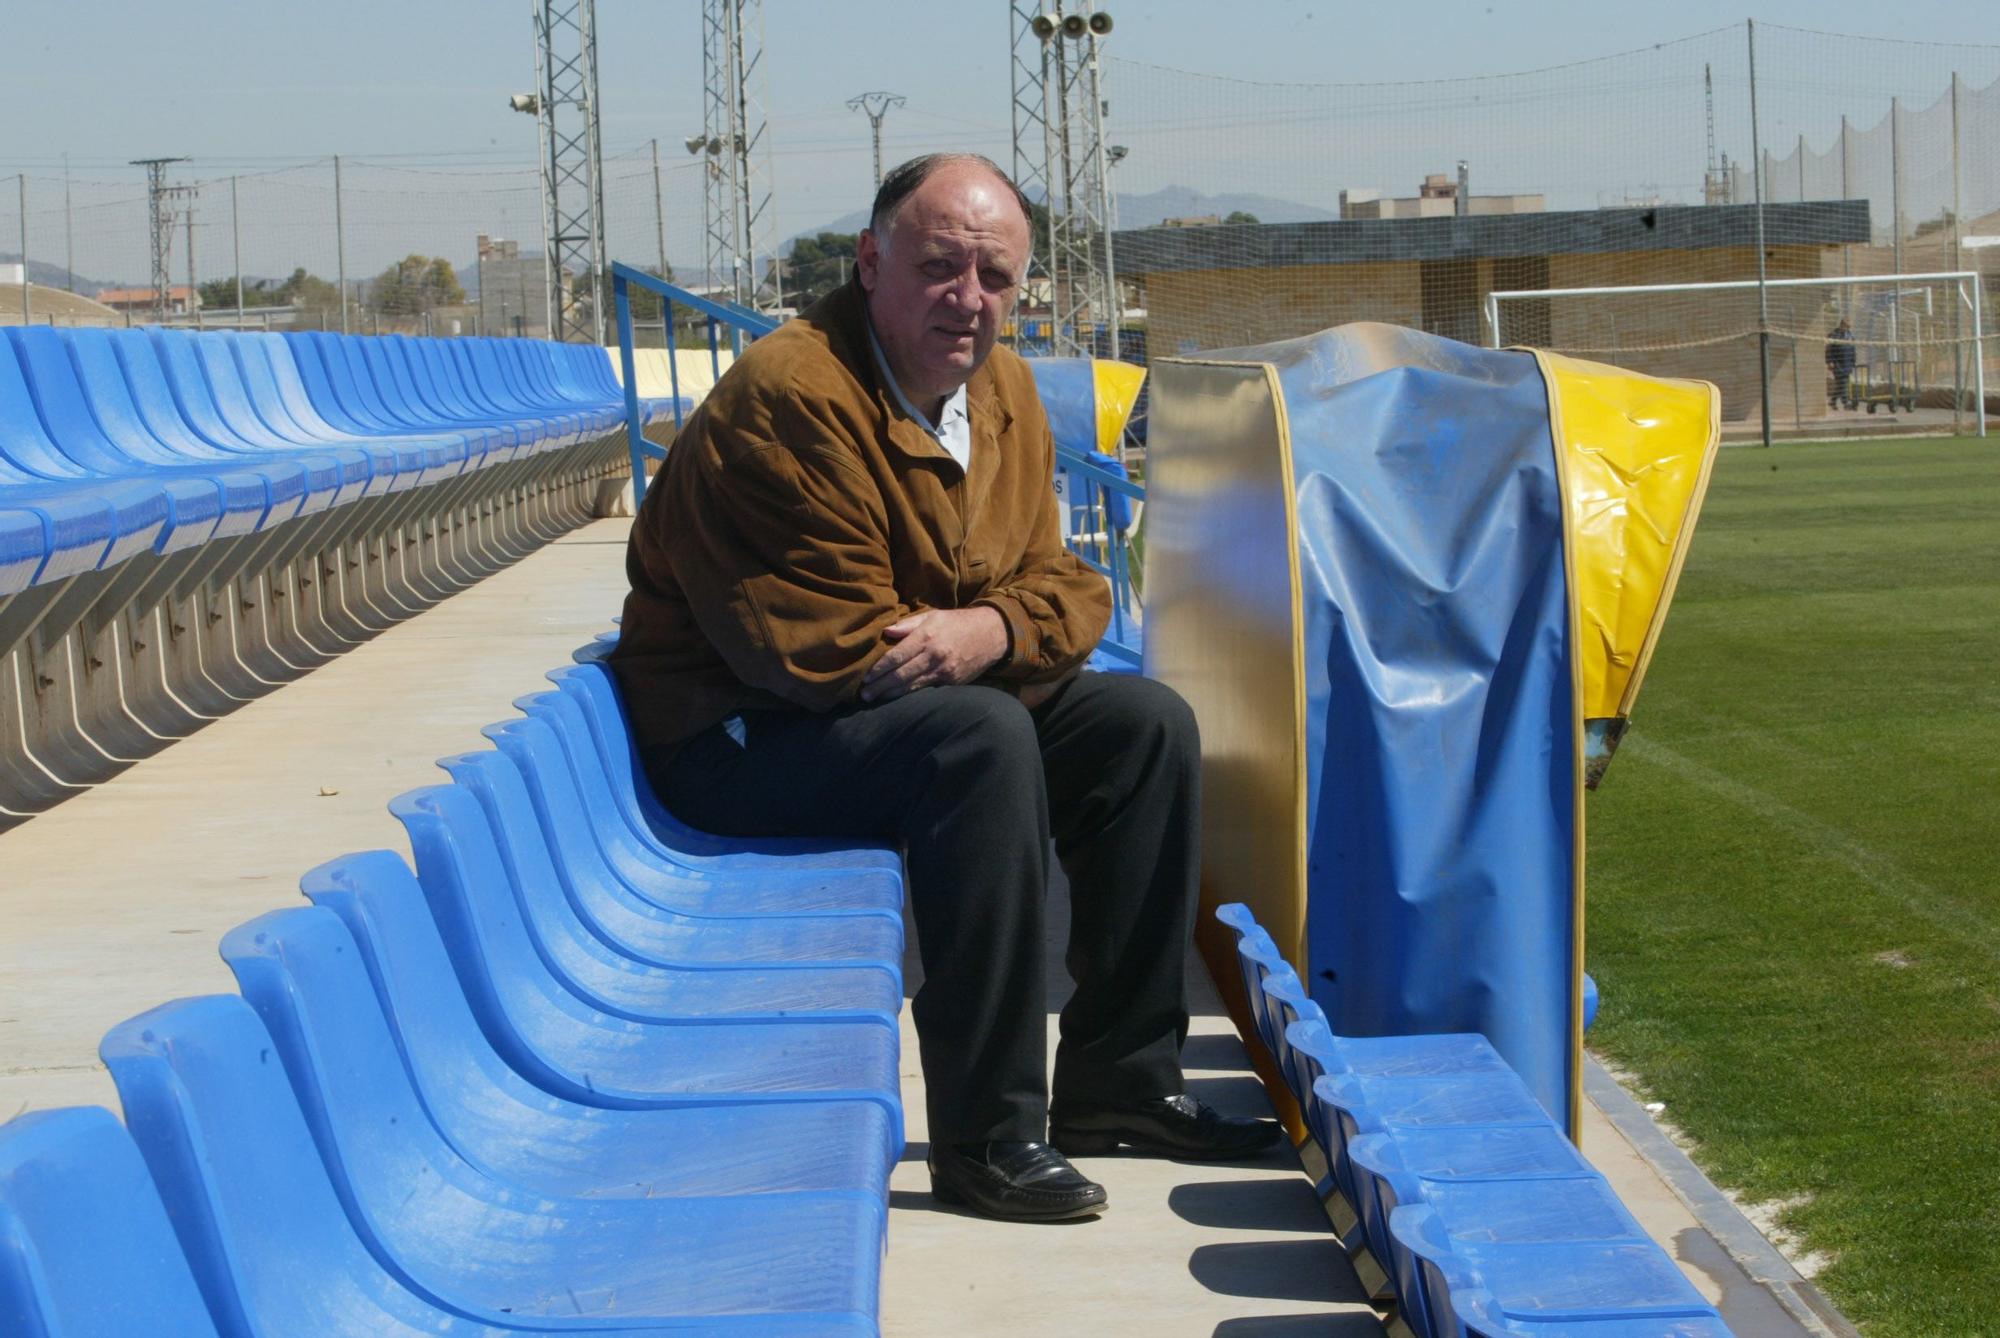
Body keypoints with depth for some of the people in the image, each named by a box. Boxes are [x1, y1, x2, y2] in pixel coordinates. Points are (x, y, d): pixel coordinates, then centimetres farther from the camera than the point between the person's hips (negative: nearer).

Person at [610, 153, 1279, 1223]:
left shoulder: (1005, 391, 7)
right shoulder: (789, 399, -22)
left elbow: (1063, 588, 4)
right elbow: (828, 650, -24)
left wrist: (992, 631, -19)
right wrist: (963, 655, -11)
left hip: (926, 705, 9)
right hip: (742, 740, -9)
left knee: (1148, 725, -1)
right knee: (981, 737, -33)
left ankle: (1118, 1086, 7)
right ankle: (987, 1136, -29)